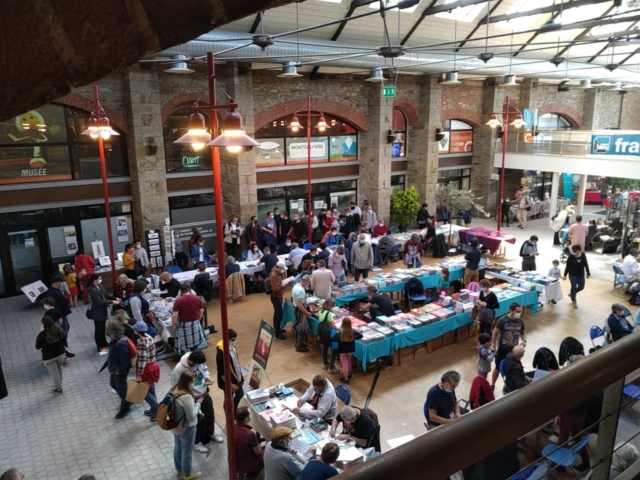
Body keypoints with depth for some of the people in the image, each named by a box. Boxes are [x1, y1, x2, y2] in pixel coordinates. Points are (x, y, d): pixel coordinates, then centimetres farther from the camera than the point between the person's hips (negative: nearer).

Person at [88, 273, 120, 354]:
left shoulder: (100, 286, -1)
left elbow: (106, 295, 9)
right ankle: (100, 347, 20)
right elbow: (100, 302, -27)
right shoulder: (92, 290, -25)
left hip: (103, 311, 8)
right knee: (98, 329, 6)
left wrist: (115, 298, -5)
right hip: (97, 312, -8)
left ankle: (104, 344, 36)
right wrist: (112, 302, -24)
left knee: (102, 328, 21)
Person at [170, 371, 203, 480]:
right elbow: (191, 416, -26)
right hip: (186, 428, -8)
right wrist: (198, 403, -16)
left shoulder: (173, 390, -11)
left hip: (175, 425, 8)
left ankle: (179, 470, 48)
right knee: (187, 451, 15)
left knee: (177, 447, 27)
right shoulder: (187, 397, -36)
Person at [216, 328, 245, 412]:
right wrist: (230, 384, -21)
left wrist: (241, 376, 15)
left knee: (240, 394, 24)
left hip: (236, 377, 8)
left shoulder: (231, 346, -6)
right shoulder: (221, 353, -32)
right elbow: (221, 372, -26)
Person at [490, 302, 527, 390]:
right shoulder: (502, 320, -18)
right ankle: (492, 385, 28)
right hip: (502, 349, -3)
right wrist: (493, 346, -10)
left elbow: (523, 332, 11)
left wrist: (524, 340, -9)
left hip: (514, 350, 3)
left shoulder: (520, 321, -5)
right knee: (498, 368, 9)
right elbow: (495, 333, -11)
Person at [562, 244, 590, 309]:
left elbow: (586, 264, 5)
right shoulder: (571, 257, -14)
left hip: (581, 275, 4)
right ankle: (574, 301, 18)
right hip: (572, 275, -4)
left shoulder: (583, 255, -6)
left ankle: (572, 294, 36)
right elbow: (567, 266, -8)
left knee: (581, 287, 8)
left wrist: (588, 273, 9)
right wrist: (565, 275, -6)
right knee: (574, 287, 0)